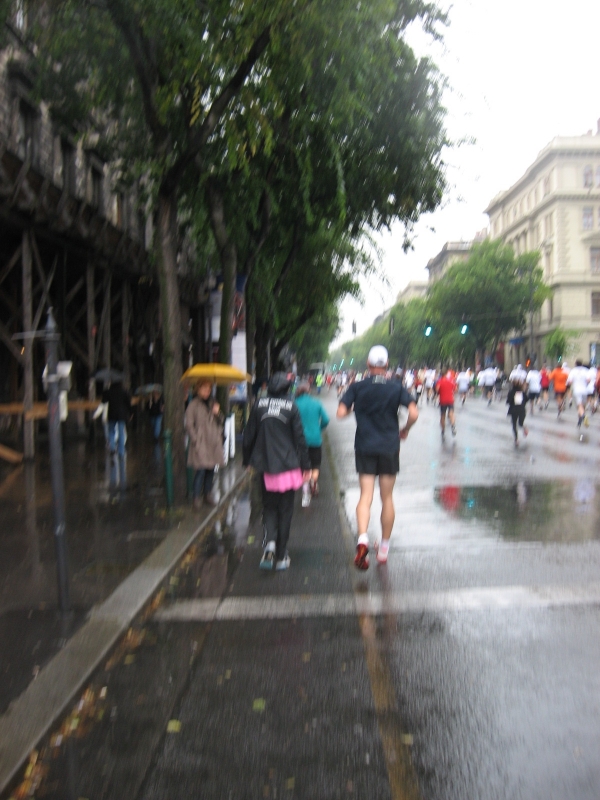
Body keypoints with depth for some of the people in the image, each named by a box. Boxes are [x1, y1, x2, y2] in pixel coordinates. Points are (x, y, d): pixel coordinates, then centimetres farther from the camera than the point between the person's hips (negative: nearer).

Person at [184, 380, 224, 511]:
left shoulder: (213, 404, 15)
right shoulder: (193, 405, -4)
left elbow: (219, 423, 17)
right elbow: (189, 425, -5)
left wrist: (217, 414, -2)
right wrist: (196, 440, -11)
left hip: (213, 443, 6)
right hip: (200, 445, -6)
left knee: (211, 470, 9)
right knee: (200, 470, -10)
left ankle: (208, 494, 21)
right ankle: (197, 498, -2)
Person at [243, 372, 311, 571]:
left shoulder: (259, 404, -1)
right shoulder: (291, 406, -7)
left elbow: (249, 435, 4)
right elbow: (299, 437, -5)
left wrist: (247, 460, 17)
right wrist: (305, 465, 3)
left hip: (265, 465, 2)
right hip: (288, 465, -2)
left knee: (269, 506, 15)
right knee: (285, 510, 9)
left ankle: (269, 540, -11)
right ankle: (281, 556, 12)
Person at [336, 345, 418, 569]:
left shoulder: (357, 387, -2)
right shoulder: (397, 387, -2)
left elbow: (341, 413, -10)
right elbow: (413, 413, -13)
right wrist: (404, 430, 6)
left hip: (364, 447, 0)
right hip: (389, 447, 0)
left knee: (366, 495, 1)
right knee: (387, 497, 11)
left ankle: (362, 538, -25)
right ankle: (384, 549, 20)